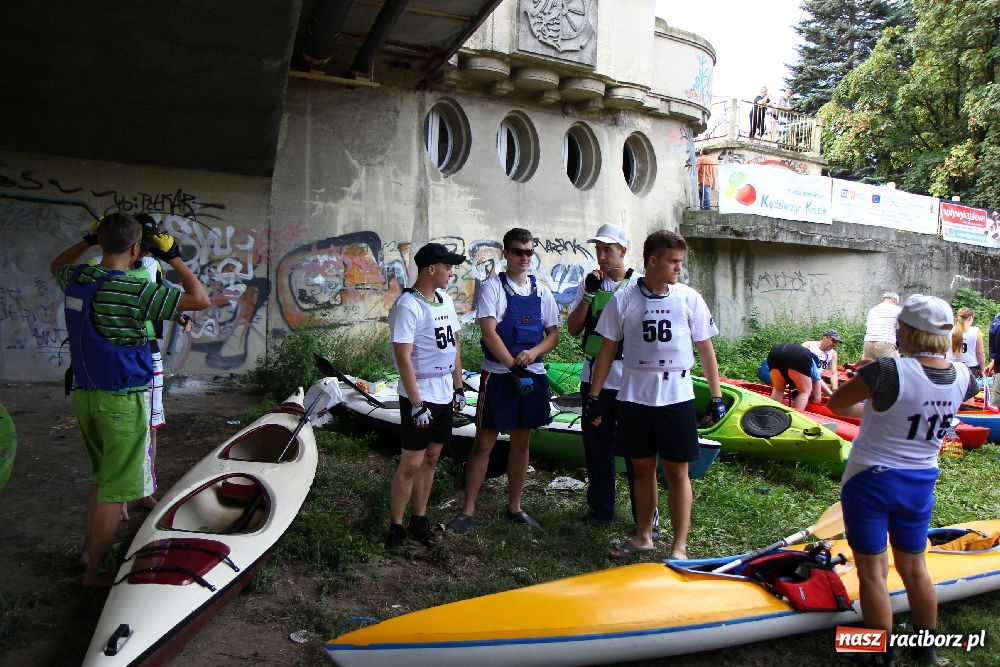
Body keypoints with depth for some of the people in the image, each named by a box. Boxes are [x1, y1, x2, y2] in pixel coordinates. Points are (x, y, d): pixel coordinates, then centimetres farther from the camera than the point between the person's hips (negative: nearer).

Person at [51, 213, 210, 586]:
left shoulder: (76, 279, 2)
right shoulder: (135, 291, -21)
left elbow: (57, 265, 27)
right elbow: (200, 300, -16)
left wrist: (88, 240, 22)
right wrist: (174, 258, -7)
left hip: (84, 396, 8)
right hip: (122, 401, -8)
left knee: (102, 479, 24)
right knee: (114, 490, 5)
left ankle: (89, 549, 38)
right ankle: (94, 570, 16)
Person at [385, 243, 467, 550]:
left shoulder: (445, 301, 10)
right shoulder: (407, 305, -16)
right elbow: (403, 357, -19)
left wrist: (459, 387, 15)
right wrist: (416, 403, -21)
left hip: (444, 395, 8)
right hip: (419, 397, -8)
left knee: (431, 458, 13)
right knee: (411, 463, -3)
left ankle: (419, 519, 25)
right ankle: (395, 526, 11)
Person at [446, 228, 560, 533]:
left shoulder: (541, 291, 10)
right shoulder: (493, 287, -4)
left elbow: (554, 334, 10)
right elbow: (489, 332, -13)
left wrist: (534, 352, -10)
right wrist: (514, 367, -17)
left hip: (533, 375, 5)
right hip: (498, 375, -5)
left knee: (521, 442, 12)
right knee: (484, 443, 1)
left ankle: (514, 507, 25)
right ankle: (468, 510, 11)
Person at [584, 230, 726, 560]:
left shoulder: (689, 298, 0)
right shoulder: (623, 298, -1)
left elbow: (705, 349, 4)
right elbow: (607, 349, 4)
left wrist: (716, 396, 2)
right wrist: (593, 395, 2)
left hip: (676, 397, -1)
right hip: (634, 396, 1)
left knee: (677, 472, 3)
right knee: (642, 468, 13)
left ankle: (679, 547, 14)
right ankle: (643, 536, 29)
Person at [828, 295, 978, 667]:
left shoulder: (889, 371, -25)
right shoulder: (962, 379, -7)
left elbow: (835, 403, -11)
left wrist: (869, 410, 8)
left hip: (870, 480, -6)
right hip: (921, 484, 6)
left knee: (871, 572, 8)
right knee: (914, 568, 22)